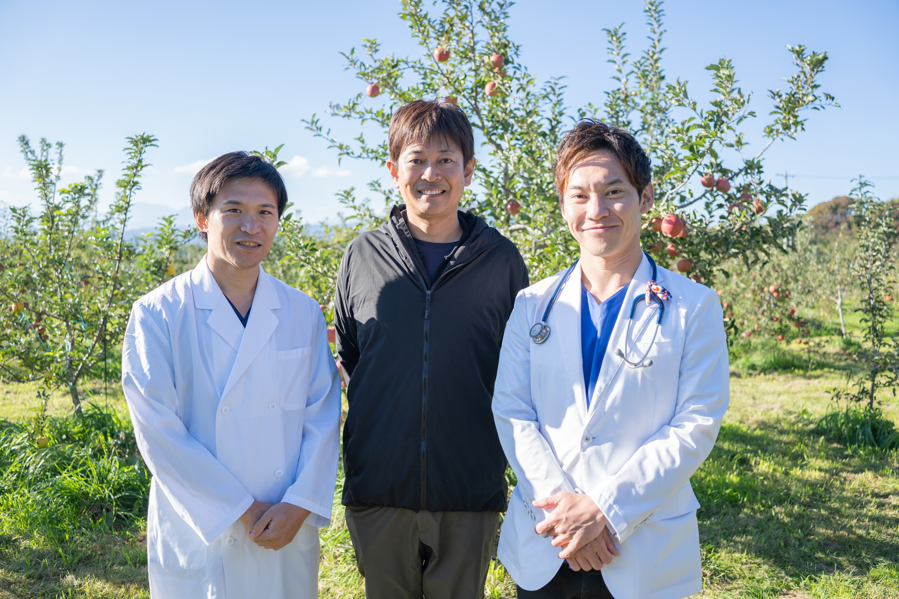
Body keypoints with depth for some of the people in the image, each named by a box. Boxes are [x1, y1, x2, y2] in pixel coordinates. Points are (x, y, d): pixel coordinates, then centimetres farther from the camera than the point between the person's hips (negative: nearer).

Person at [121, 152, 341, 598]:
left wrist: (299, 505, -10)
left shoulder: (303, 314, 3)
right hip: (198, 537, -2)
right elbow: (158, 431, -11)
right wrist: (242, 510, -12)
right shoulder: (158, 314, -6)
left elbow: (324, 416, 1)